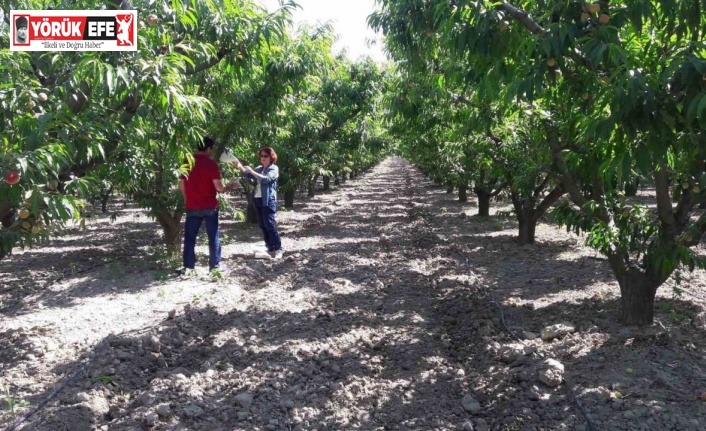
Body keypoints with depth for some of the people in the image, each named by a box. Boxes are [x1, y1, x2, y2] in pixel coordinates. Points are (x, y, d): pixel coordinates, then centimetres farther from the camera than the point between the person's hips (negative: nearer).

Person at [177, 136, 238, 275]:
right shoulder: (211, 164, -10)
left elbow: (181, 186, 6)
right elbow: (218, 187, -14)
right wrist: (230, 186, 4)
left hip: (192, 207, 3)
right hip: (210, 207, -3)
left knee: (190, 237, 8)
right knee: (213, 237, 7)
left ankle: (188, 266, 8)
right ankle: (215, 265, 12)